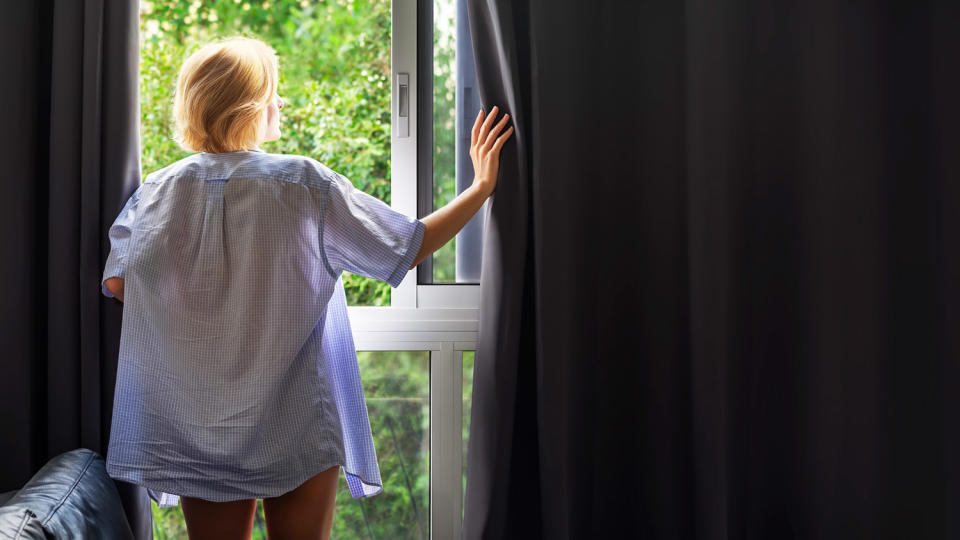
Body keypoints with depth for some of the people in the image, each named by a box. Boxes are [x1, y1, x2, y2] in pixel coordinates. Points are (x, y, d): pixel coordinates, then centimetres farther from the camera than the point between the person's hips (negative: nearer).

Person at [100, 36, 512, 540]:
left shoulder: (156, 191, -4)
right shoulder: (303, 183, -13)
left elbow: (116, 283, 0)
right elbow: (409, 248, -9)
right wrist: (481, 186, 1)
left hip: (195, 429, 3)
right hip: (295, 425, -3)